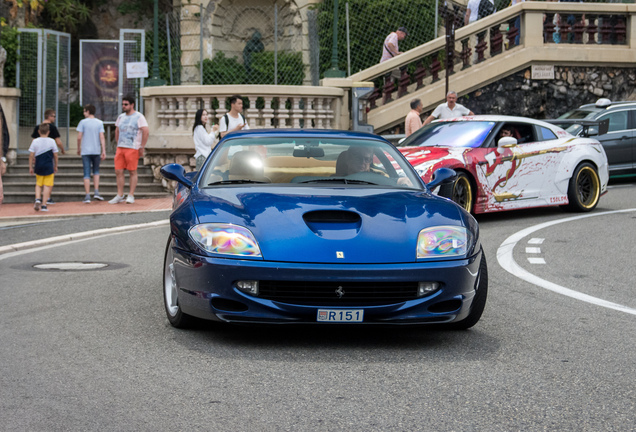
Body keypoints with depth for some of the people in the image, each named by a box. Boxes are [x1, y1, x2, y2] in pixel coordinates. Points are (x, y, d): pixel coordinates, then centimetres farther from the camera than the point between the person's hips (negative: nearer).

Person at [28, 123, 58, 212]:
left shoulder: (35, 141, -2)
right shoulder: (52, 141, -3)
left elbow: (31, 155, -2)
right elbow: (55, 155, 2)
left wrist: (30, 167, 6)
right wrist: (55, 166, 14)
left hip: (38, 167, 2)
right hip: (49, 167, -2)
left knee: (38, 184, 18)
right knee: (47, 186, 1)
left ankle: (37, 199, -4)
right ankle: (44, 205, -2)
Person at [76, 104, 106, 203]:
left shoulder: (83, 122, -3)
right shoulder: (99, 123, 3)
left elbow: (79, 137, -5)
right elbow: (102, 137, -4)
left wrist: (78, 148, 9)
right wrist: (103, 151, -4)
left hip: (85, 151, -2)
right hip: (96, 151, 2)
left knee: (87, 174, 0)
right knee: (96, 171, 19)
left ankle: (87, 196, -5)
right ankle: (96, 192, 7)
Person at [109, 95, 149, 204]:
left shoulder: (139, 117, -3)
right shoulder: (121, 117, 16)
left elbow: (146, 132, -9)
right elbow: (117, 131, 28)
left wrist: (141, 148, -11)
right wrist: (118, 144, 18)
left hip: (132, 149, -6)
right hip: (120, 148, 6)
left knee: (132, 172, -2)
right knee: (118, 172, 1)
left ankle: (131, 196, 2)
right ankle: (120, 196, 7)